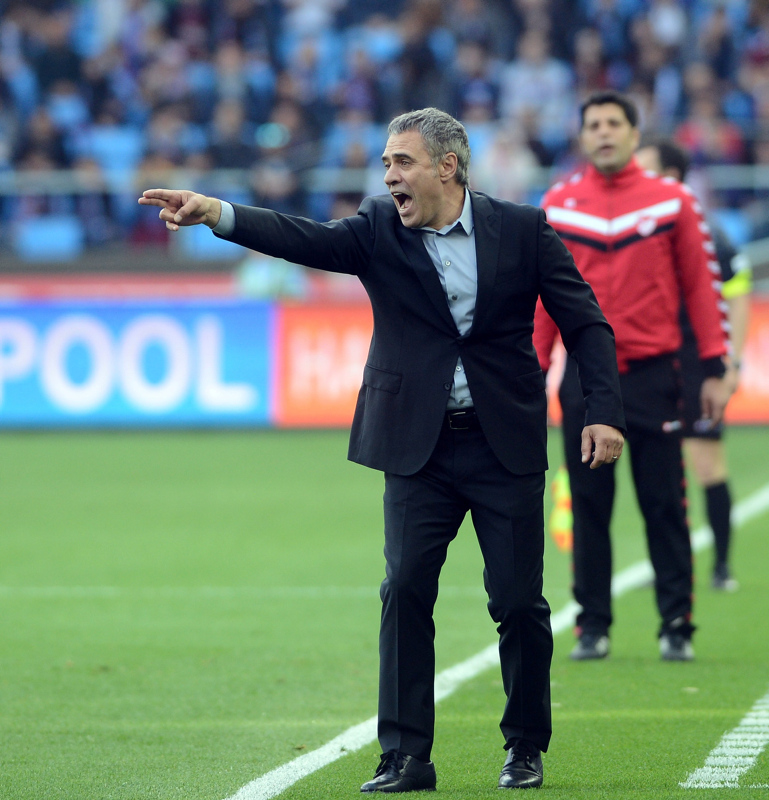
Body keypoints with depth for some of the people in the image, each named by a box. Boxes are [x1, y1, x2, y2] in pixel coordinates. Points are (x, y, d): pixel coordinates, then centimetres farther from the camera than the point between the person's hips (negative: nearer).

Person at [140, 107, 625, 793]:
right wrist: (214, 214, -30)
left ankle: (526, 748, 20)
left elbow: (585, 323, 2)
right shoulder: (379, 230, 1)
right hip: (419, 448, 1)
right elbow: (305, 239, -14)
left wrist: (604, 413, -9)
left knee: (519, 602, 2)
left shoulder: (523, 230, -1)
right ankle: (406, 757, -2)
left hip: (506, 448, -1)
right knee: (405, 592, -7)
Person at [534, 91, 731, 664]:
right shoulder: (558, 206, 7)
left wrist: (714, 370, -1)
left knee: (664, 505, -1)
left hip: (652, 374, -1)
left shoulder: (672, 202, 2)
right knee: (589, 505, 3)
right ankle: (593, 626, 9)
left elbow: (700, 286, 4)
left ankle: (677, 626, 4)